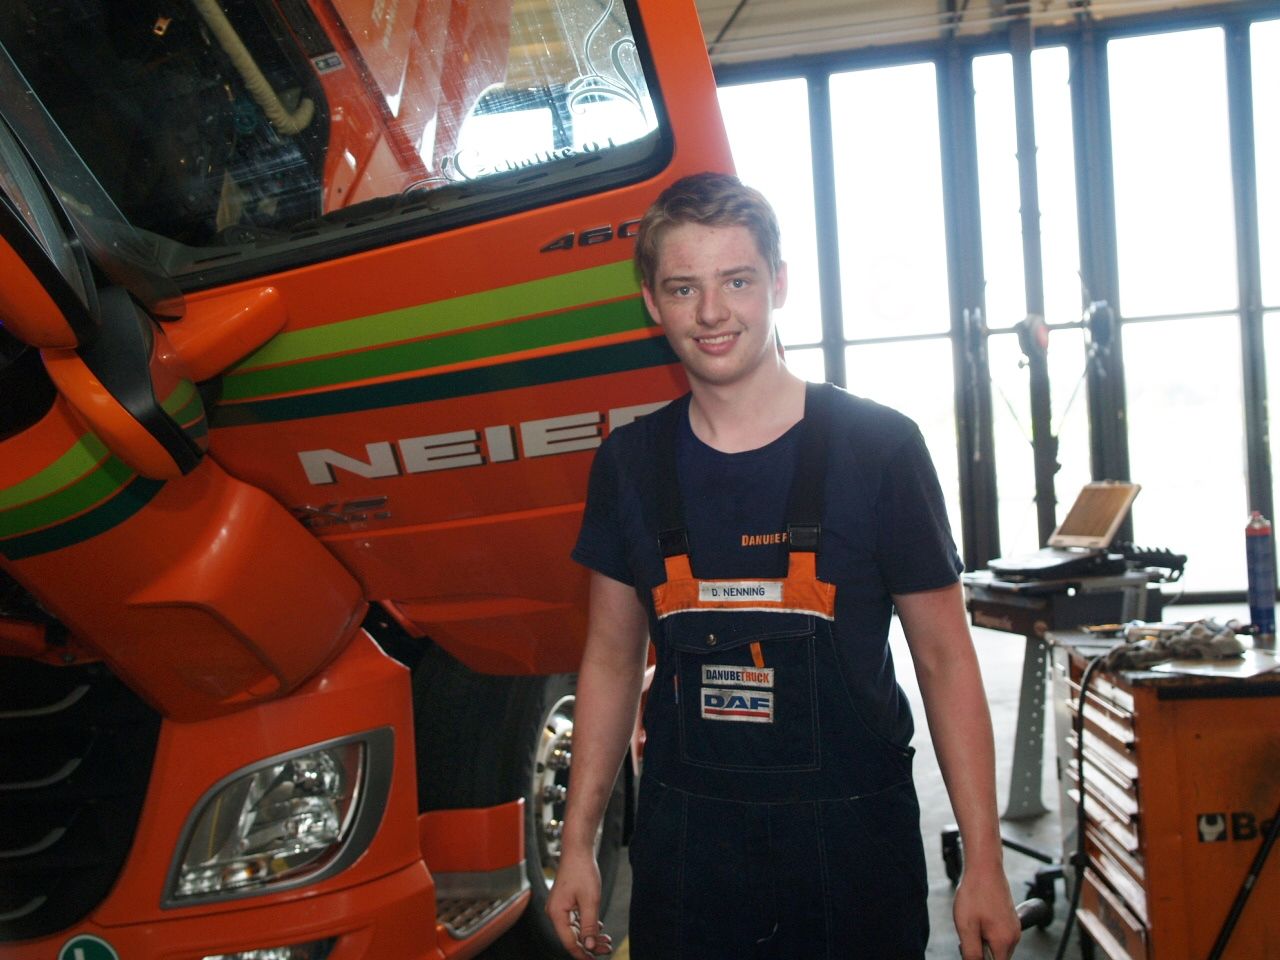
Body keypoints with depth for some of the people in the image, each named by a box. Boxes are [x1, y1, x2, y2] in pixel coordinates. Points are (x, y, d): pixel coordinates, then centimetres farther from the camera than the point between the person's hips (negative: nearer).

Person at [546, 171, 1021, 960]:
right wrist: (578, 845, 6)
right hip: (683, 846, 3)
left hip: (853, 842, -2)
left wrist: (984, 863, -6)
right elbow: (612, 659, 8)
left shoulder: (877, 445, -8)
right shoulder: (630, 463, 1)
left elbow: (944, 658, -4)